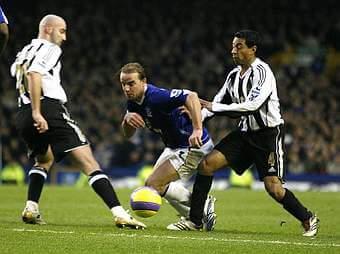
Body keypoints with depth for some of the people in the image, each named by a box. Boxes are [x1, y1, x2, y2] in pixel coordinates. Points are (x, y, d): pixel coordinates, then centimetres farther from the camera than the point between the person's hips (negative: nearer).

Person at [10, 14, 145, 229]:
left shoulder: (24, 52, 26)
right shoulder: (49, 49, 0)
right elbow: (33, 74, -16)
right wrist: (37, 112, -22)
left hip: (22, 115, 8)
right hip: (49, 109, -8)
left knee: (44, 160, 34)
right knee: (88, 162, -11)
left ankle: (31, 208, 17)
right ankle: (119, 213, -21)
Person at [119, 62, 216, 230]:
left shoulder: (156, 97, -28)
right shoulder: (133, 101, 1)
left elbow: (191, 97, -40)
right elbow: (128, 134, 7)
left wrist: (197, 130, -49)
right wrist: (127, 119, -16)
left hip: (193, 146, -10)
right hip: (173, 147, 10)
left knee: (153, 184, -11)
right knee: (156, 182, 19)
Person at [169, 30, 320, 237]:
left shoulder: (262, 72, -17)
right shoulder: (234, 75, 8)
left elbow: (251, 106, -26)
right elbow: (218, 103, 14)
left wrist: (215, 107, -22)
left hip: (268, 134, -7)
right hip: (245, 132, 7)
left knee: (273, 188, -15)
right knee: (207, 164, -7)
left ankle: (308, 219, 10)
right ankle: (195, 220, 0)